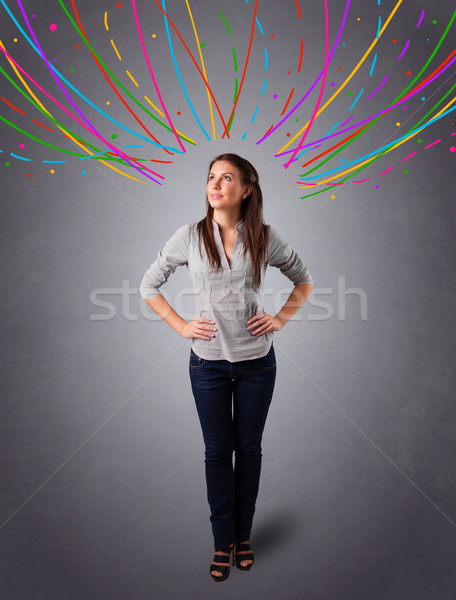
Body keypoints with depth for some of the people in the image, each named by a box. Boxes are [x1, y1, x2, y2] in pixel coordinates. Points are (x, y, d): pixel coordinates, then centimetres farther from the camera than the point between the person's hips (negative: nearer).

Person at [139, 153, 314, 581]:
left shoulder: (265, 237, -4)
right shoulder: (190, 236, -5)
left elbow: (304, 280, 11)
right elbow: (148, 286, 5)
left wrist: (280, 319, -1)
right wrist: (181, 326, -3)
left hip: (257, 360, 1)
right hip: (208, 362, 0)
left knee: (249, 448, 13)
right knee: (217, 451, 10)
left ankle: (243, 535, 33)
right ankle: (223, 542, 28)